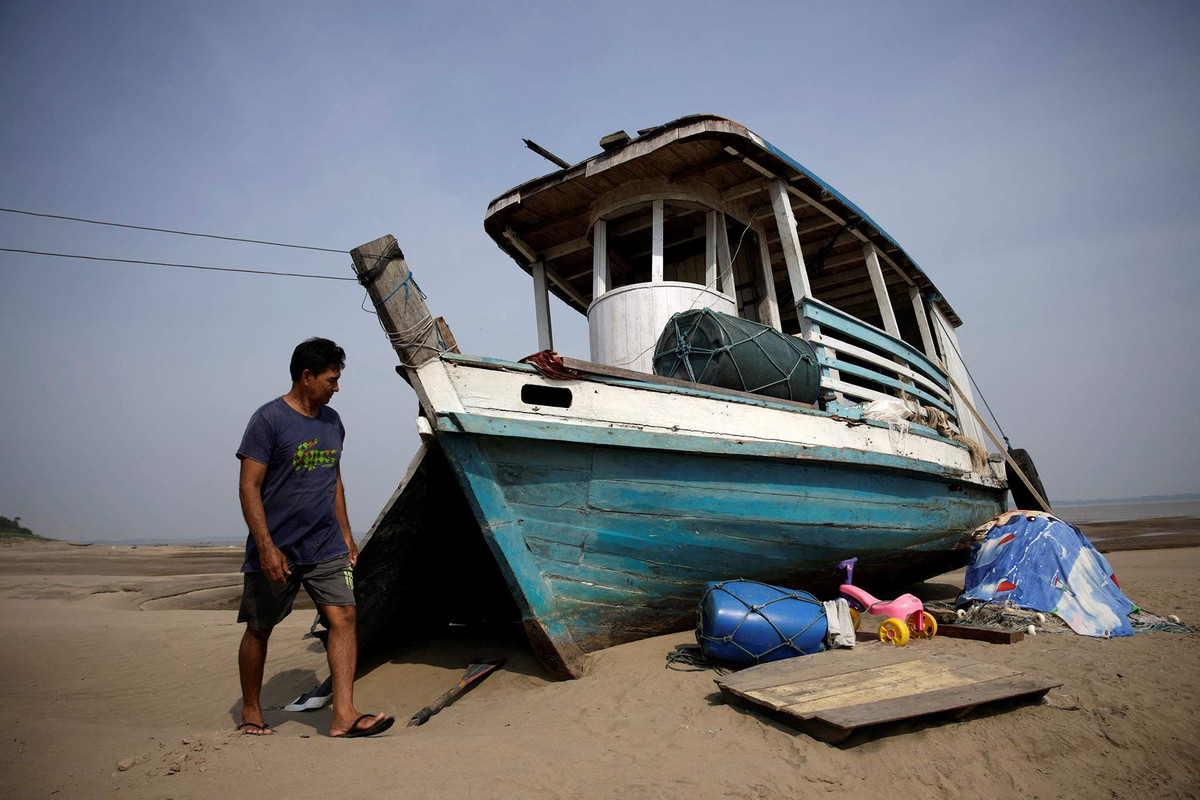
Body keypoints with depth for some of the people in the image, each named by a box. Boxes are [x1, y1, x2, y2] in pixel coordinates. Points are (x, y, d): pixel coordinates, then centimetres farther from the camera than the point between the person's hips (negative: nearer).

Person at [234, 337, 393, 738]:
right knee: (259, 630, 11)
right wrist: (266, 547, -18)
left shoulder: (332, 421, 10)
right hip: (275, 551, -5)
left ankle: (343, 715, -5)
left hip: (326, 548, 5)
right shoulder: (268, 420, -10)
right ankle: (250, 712, 31)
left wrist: (346, 535, 15)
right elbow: (249, 487, -13)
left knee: (343, 617, -8)